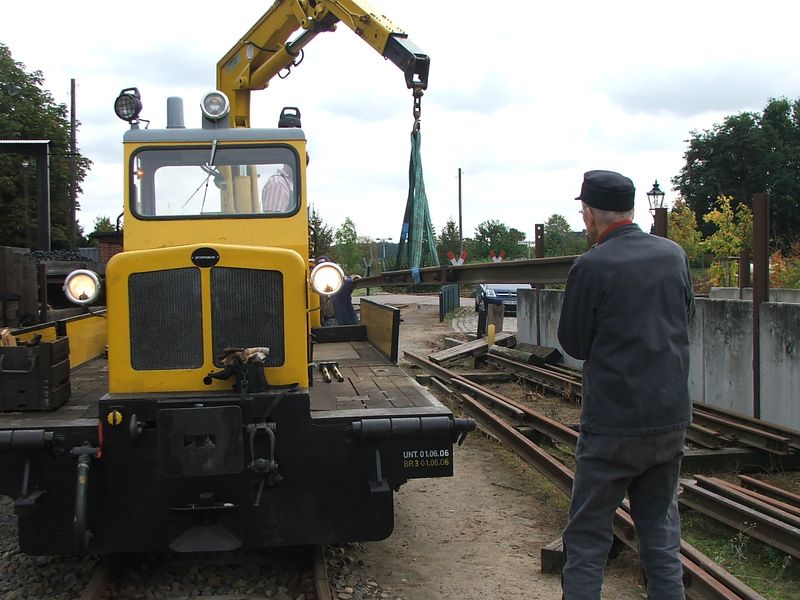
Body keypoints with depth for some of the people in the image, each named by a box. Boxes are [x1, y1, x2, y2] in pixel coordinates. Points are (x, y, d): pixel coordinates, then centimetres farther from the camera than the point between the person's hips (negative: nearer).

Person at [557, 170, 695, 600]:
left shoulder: (591, 266, -14)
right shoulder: (674, 255, 2)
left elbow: (573, 343, -5)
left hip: (612, 423, -5)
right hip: (671, 418, 6)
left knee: (587, 537, 5)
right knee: (661, 530, 17)